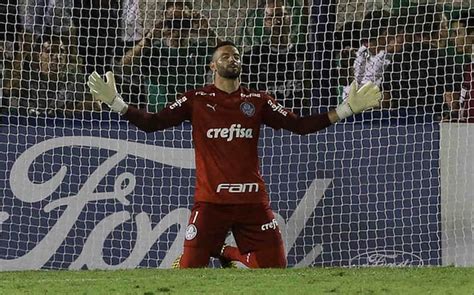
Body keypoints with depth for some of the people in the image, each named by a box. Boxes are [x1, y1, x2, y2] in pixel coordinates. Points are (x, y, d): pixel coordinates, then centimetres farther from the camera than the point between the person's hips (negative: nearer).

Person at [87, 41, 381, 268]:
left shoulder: (258, 101, 9)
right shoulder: (196, 100, 4)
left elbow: (300, 125, 6)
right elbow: (151, 123, -1)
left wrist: (347, 109, -2)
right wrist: (115, 101, -13)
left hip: (253, 200, 2)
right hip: (210, 200, -2)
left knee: (275, 267, -1)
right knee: (190, 272, -11)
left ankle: (229, 253, 27)